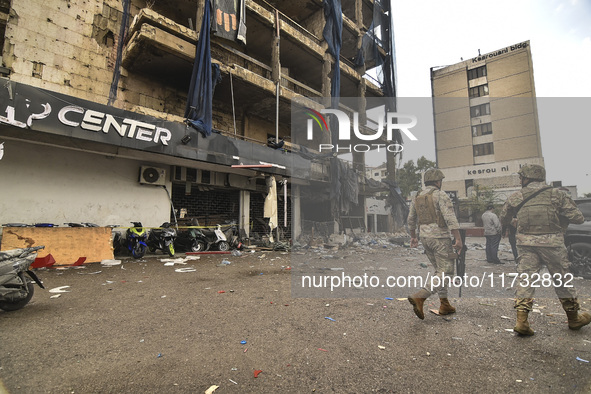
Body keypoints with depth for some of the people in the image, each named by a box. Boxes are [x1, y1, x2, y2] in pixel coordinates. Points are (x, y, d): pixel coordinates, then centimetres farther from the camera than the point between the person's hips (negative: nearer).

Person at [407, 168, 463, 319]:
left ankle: (444, 305, 22)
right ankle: (419, 297, -17)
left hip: (425, 238, 7)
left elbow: (411, 220, 18)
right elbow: (450, 218, -18)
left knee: (439, 271, 18)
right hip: (440, 237, -7)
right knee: (445, 273, -3)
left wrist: (413, 236, 30)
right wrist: (458, 239, -17)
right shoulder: (440, 195, -9)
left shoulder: (417, 198, 12)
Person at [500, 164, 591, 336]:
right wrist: (561, 216, 19)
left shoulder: (516, 197, 2)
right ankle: (574, 318, 34)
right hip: (552, 243, 0)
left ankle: (521, 320, -3)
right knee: (562, 280, 16)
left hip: (526, 244, 0)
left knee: (525, 280, 3)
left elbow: (504, 220, 11)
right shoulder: (556, 194, 1)